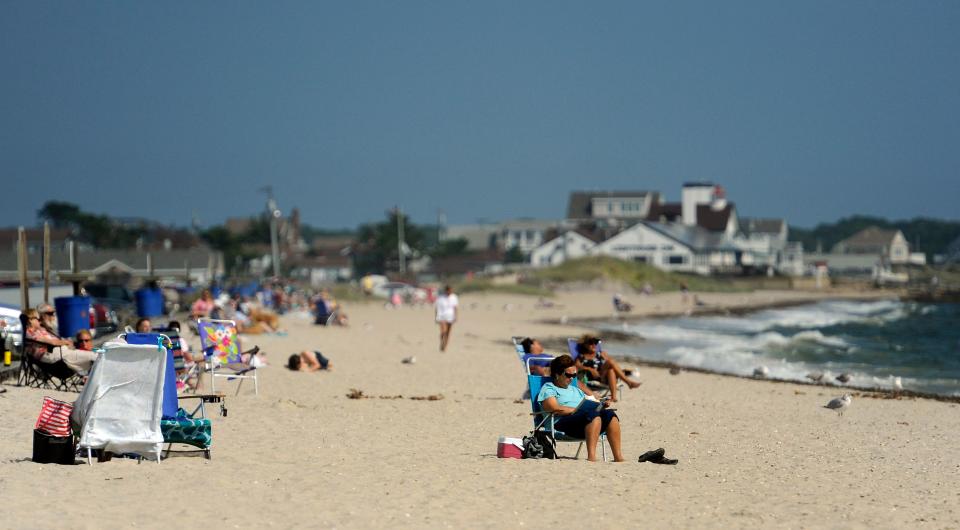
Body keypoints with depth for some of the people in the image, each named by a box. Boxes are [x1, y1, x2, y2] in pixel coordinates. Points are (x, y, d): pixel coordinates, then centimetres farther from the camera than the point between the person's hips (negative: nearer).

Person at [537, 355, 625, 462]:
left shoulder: (576, 390, 36)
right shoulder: (548, 388, 11)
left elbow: (590, 405, 27)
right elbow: (554, 409, -7)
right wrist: (577, 410, -12)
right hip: (562, 423, -7)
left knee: (609, 414, -20)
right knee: (593, 413, -34)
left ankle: (618, 457, -33)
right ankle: (591, 457, -49)